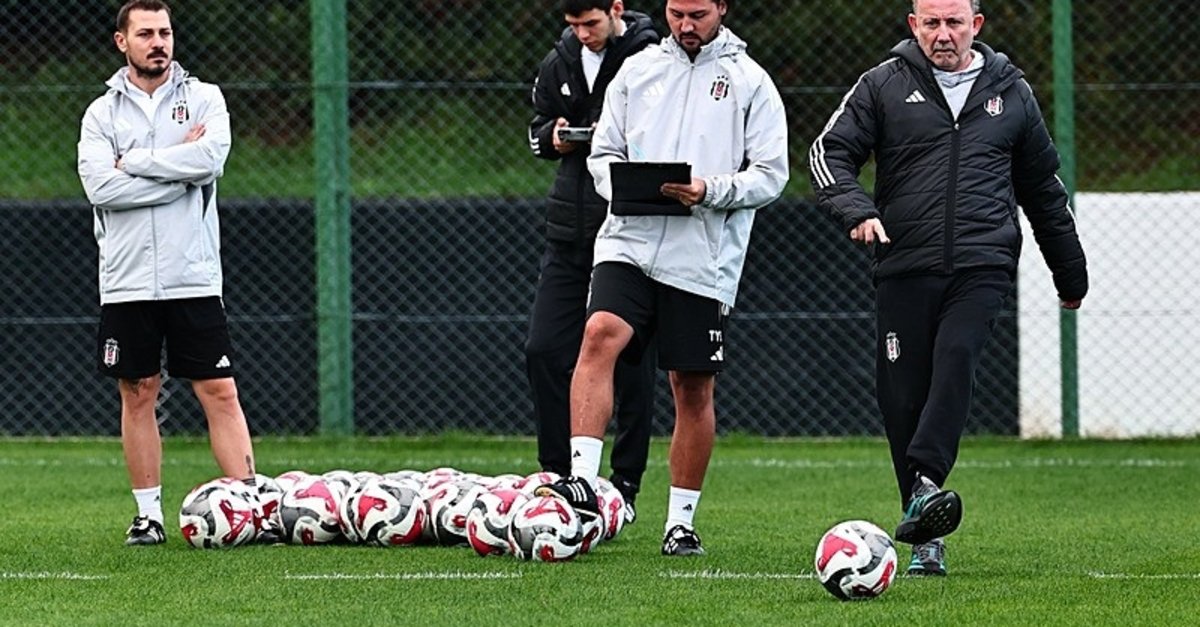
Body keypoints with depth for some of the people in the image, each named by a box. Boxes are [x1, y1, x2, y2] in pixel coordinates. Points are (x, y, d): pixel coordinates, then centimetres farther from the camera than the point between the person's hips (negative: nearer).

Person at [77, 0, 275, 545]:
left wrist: (133, 162, -9)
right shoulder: (102, 113, 6)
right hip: (126, 281, 1)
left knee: (220, 393, -3)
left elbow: (211, 157, -15)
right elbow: (100, 186, -11)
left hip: (193, 279, -1)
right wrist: (178, 167, -12)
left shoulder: (203, 98, 5)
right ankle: (148, 514, 12)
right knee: (137, 395, 5)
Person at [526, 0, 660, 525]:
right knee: (544, 352, 1)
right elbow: (537, 132, 21)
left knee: (630, 362, 1)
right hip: (570, 232, 6)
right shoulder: (558, 66, 10)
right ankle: (558, 477, 10)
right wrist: (553, 137, -1)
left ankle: (625, 486, 9)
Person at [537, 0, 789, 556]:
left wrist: (709, 192, -16)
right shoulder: (638, 70, 12)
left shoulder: (749, 81, 3)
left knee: (693, 390, 4)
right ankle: (582, 479, -30)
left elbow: (771, 174, -1)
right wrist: (623, 187, -7)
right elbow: (603, 152, 15)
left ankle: (682, 520, 16)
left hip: (703, 260, -1)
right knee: (600, 334, -24)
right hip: (629, 242, 1)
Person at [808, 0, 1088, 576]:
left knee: (956, 356, -26)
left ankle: (924, 488, -37)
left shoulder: (1010, 92, 13)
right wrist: (857, 210, -18)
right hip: (904, 267, 0)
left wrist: (1070, 273, 26)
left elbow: (1042, 188, 22)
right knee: (901, 396, -4)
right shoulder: (883, 86, 8)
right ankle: (925, 541, 4)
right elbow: (830, 153, 2)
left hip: (982, 266, 0)